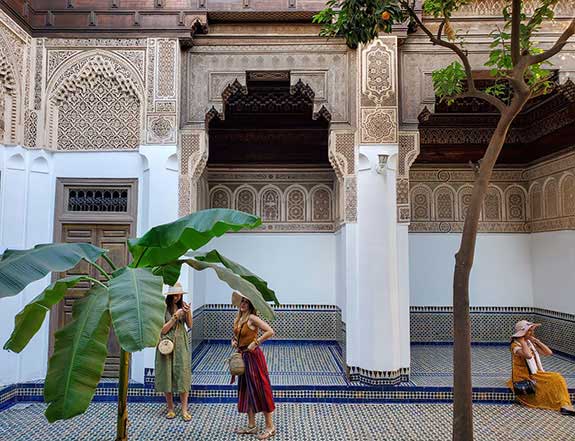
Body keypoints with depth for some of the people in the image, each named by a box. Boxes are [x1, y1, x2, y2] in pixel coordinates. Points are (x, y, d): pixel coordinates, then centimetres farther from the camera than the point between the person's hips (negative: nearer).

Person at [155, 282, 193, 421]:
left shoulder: (182, 305, 4)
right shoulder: (163, 308, -8)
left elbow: (190, 325, 3)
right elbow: (163, 330, -9)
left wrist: (188, 312, -13)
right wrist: (175, 316, -17)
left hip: (181, 344, 2)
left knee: (183, 374, -2)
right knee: (167, 374, 4)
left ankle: (184, 410, 2)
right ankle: (170, 409, 18)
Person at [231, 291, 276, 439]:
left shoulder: (252, 318, -17)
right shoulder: (238, 319, 7)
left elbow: (270, 331, -25)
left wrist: (255, 343, -21)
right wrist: (233, 341, 3)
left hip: (253, 356, -9)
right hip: (242, 357, 9)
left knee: (260, 390, -1)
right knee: (246, 391, 15)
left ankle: (270, 427, 12)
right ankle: (251, 426, 28)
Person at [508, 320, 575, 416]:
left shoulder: (530, 343, 9)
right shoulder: (515, 345, -15)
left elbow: (549, 352, 5)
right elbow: (528, 355, -35)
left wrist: (536, 340, 0)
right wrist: (522, 340, -23)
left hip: (536, 374, 7)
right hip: (523, 378, -7)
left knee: (557, 377, -14)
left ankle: (565, 405, -19)